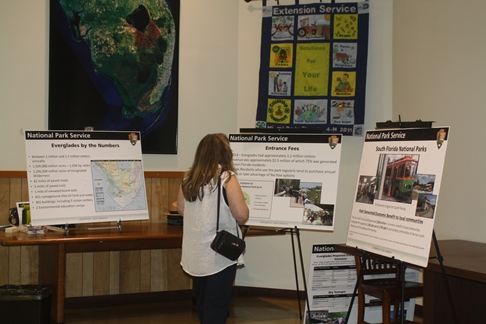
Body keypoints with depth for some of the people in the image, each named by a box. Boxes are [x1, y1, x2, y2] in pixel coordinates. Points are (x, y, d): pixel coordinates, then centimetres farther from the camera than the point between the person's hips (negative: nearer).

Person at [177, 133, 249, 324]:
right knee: (217, 305, 3)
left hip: (195, 252, 6)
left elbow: (181, 210, 14)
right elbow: (242, 215, -18)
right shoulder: (226, 178, -15)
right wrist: (241, 202, 2)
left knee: (202, 301, 21)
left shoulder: (189, 178, 3)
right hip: (220, 252, -6)